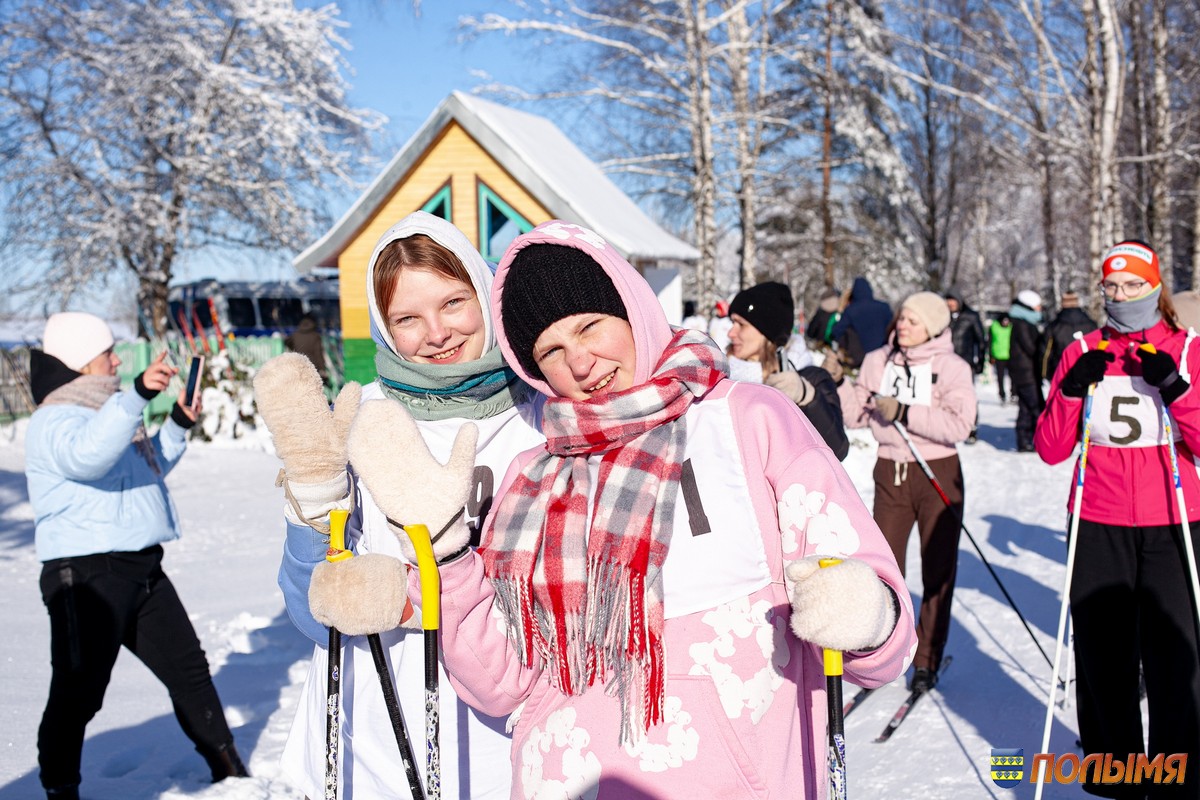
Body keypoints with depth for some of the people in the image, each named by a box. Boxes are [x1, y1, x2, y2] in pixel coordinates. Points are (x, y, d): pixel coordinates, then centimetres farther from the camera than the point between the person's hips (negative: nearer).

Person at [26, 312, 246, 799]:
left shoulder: (105, 410, 19)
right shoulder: (54, 420, -11)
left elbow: (145, 470, 32)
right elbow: (87, 454, -35)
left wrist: (178, 426, 18)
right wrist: (137, 395, -43)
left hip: (141, 567, 9)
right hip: (86, 574, -9)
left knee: (188, 667, 15)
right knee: (79, 690, -3)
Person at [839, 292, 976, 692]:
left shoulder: (952, 367, -9)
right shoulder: (877, 362, 3)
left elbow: (959, 424, -21)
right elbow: (857, 414, 4)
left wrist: (905, 412, -24)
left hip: (938, 476, -2)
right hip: (890, 474, 3)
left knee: (938, 569, 7)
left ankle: (927, 661, 20)